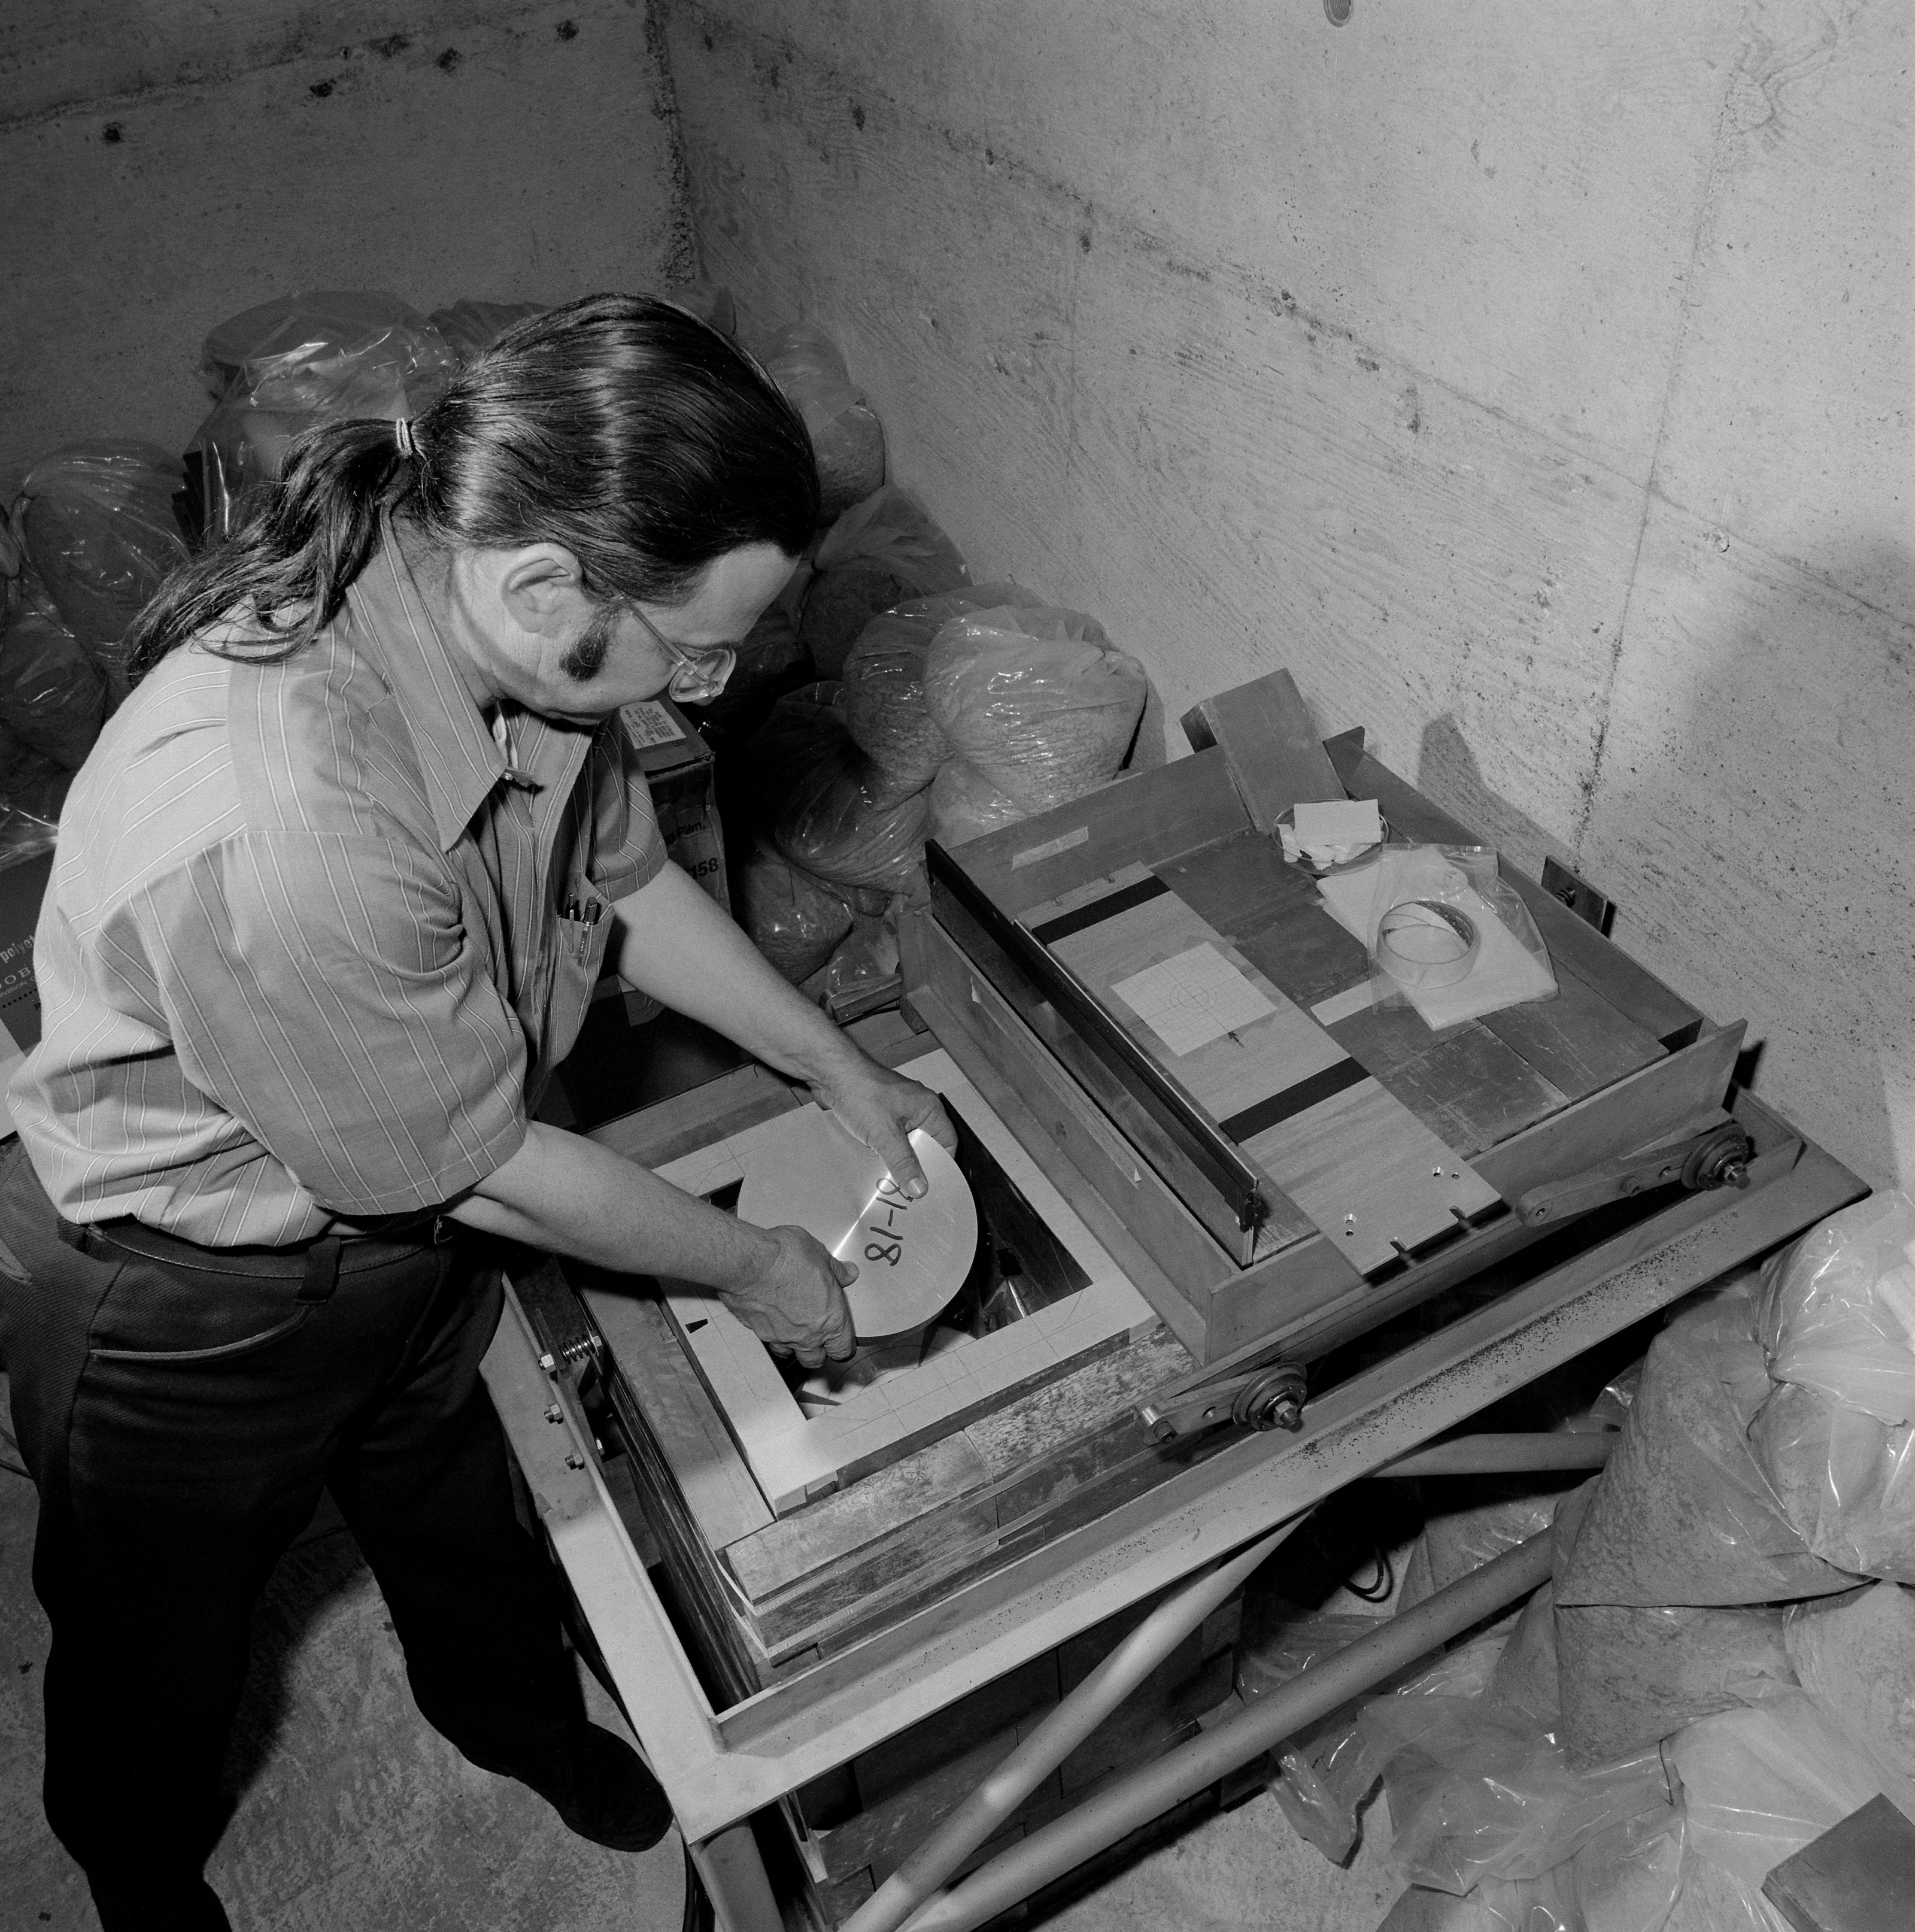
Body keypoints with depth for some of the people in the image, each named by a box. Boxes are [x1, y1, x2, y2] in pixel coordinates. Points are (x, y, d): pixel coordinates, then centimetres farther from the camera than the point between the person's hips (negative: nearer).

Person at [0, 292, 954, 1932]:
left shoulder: (502, 643, -19)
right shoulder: (277, 826, -43)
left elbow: (623, 879, 0)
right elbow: (483, 1166, -29)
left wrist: (842, 1070, 1)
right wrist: (751, 1266, -14)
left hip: (409, 1226, 6)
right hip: (190, 1303, -6)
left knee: (458, 1507, 31)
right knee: (165, 1627, 25)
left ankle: (519, 1717, 62)